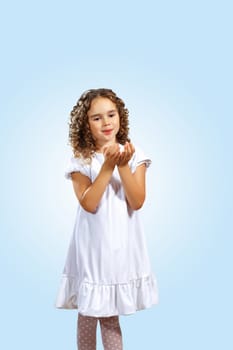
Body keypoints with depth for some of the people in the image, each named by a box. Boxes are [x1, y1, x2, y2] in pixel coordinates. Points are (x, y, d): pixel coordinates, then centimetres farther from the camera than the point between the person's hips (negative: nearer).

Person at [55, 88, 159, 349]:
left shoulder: (133, 154, -1)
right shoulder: (81, 159, -5)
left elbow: (137, 202, -9)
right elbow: (89, 204, -16)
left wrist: (123, 166, -20)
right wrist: (108, 166, -22)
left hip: (122, 244, 1)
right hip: (92, 245, -1)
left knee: (109, 313, 13)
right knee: (88, 311, 10)